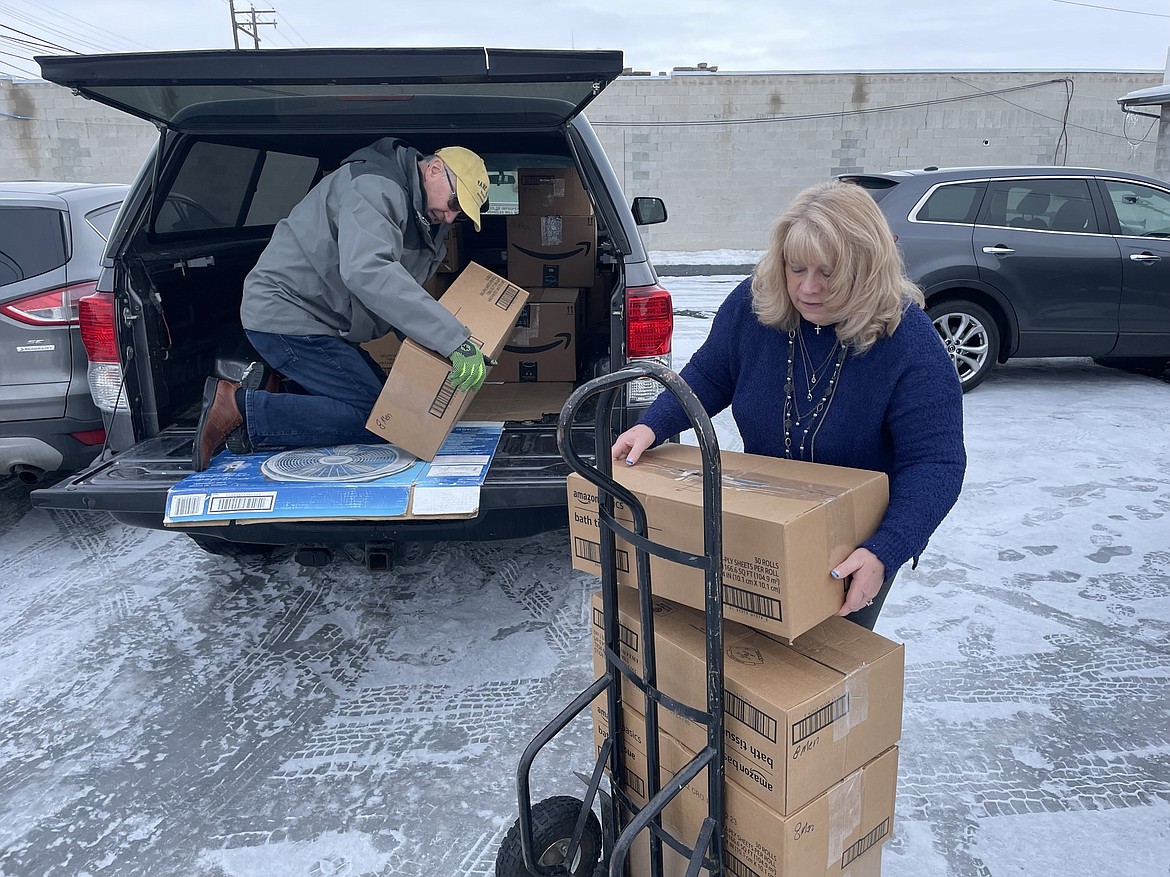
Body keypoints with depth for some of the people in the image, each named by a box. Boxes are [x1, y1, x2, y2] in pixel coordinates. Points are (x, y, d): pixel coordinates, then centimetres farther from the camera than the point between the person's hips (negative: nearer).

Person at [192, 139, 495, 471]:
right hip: (285, 313, -10)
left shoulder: (424, 221, 12)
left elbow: (404, 299, 12)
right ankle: (241, 409, -12)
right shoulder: (375, 186, -20)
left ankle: (269, 391, 3)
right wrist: (454, 339, -41)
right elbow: (367, 271, -37)